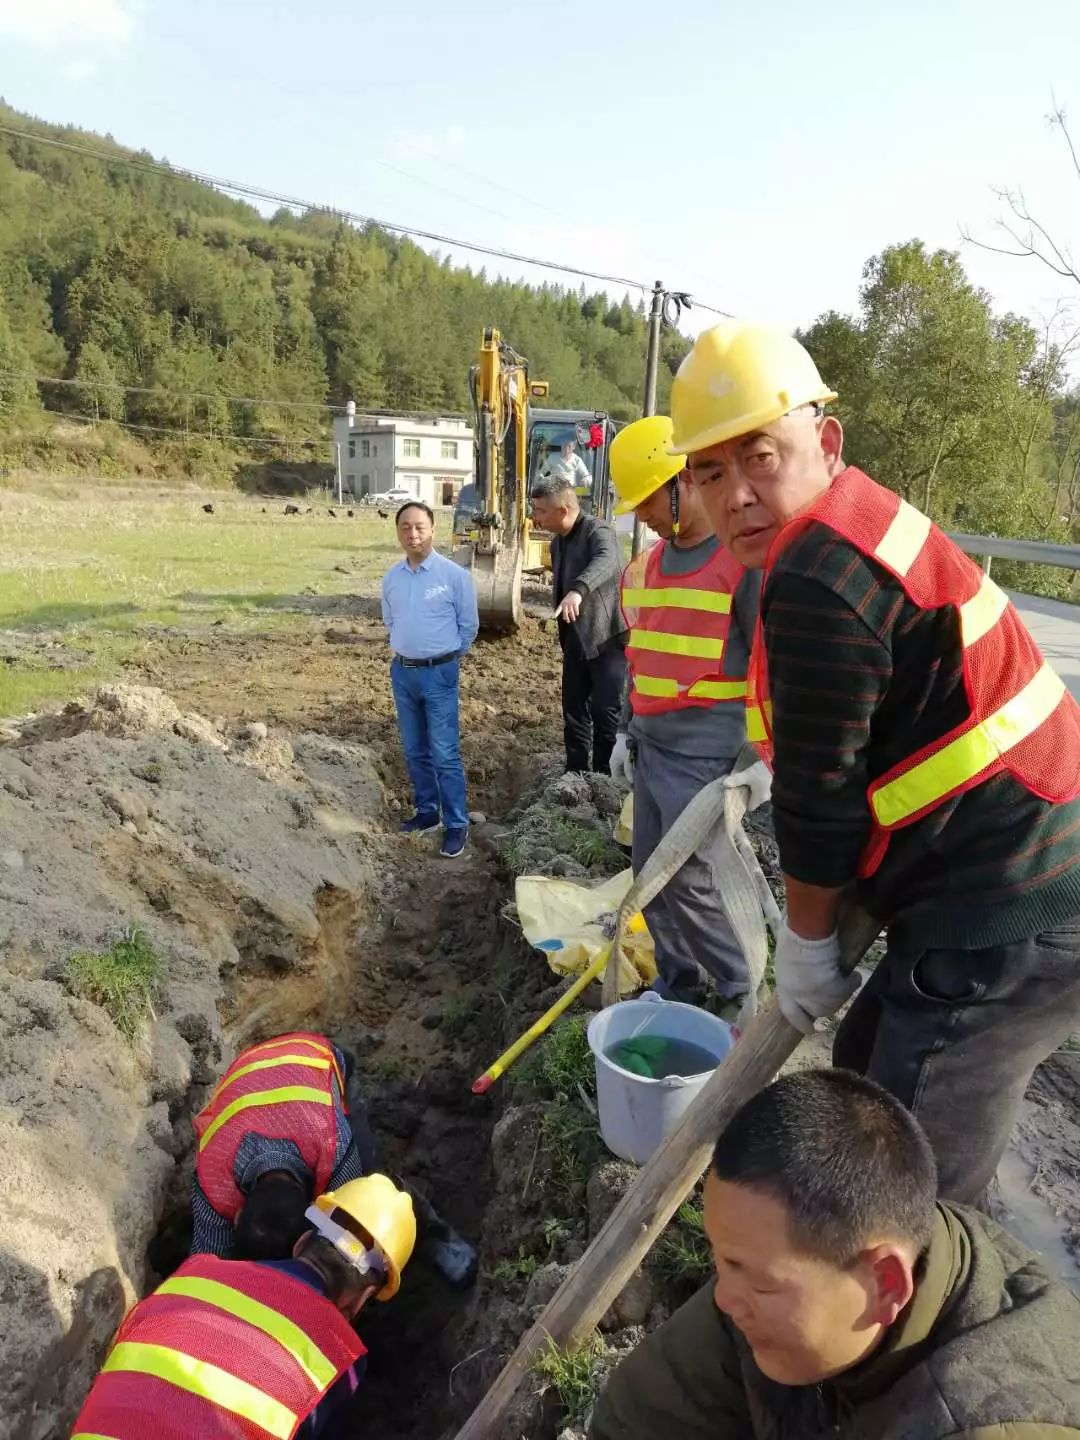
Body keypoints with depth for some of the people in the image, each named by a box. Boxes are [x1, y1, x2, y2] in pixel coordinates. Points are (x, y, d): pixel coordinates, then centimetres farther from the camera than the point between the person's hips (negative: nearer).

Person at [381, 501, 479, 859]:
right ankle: (427, 811, 29)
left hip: (439, 674, -5)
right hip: (402, 672, 5)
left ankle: (457, 824, 6)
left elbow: (469, 626, -1)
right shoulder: (391, 577, 4)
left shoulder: (455, 575, -11)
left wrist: (444, 657, 6)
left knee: (445, 754, -4)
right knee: (414, 751, 14)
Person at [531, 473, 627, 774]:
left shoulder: (598, 531, -16)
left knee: (606, 714, -3)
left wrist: (578, 590, -57)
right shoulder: (557, 543, 11)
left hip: (607, 639, -8)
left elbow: (605, 561, -39)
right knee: (574, 714, 12)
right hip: (576, 642, 8)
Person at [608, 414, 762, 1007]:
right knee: (650, 873, 13)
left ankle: (741, 993, 22)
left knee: (689, 880, -2)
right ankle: (676, 987, 32)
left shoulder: (746, 562, -14)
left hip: (706, 755, -8)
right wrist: (625, 731, 20)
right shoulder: (645, 567, 11)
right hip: (651, 747, 8)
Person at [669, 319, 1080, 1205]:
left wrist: (807, 944, -1)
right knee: (866, 1071, 26)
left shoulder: (819, 580, -23)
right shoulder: (864, 525, 10)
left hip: (1003, 922, -11)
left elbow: (820, 798, -16)